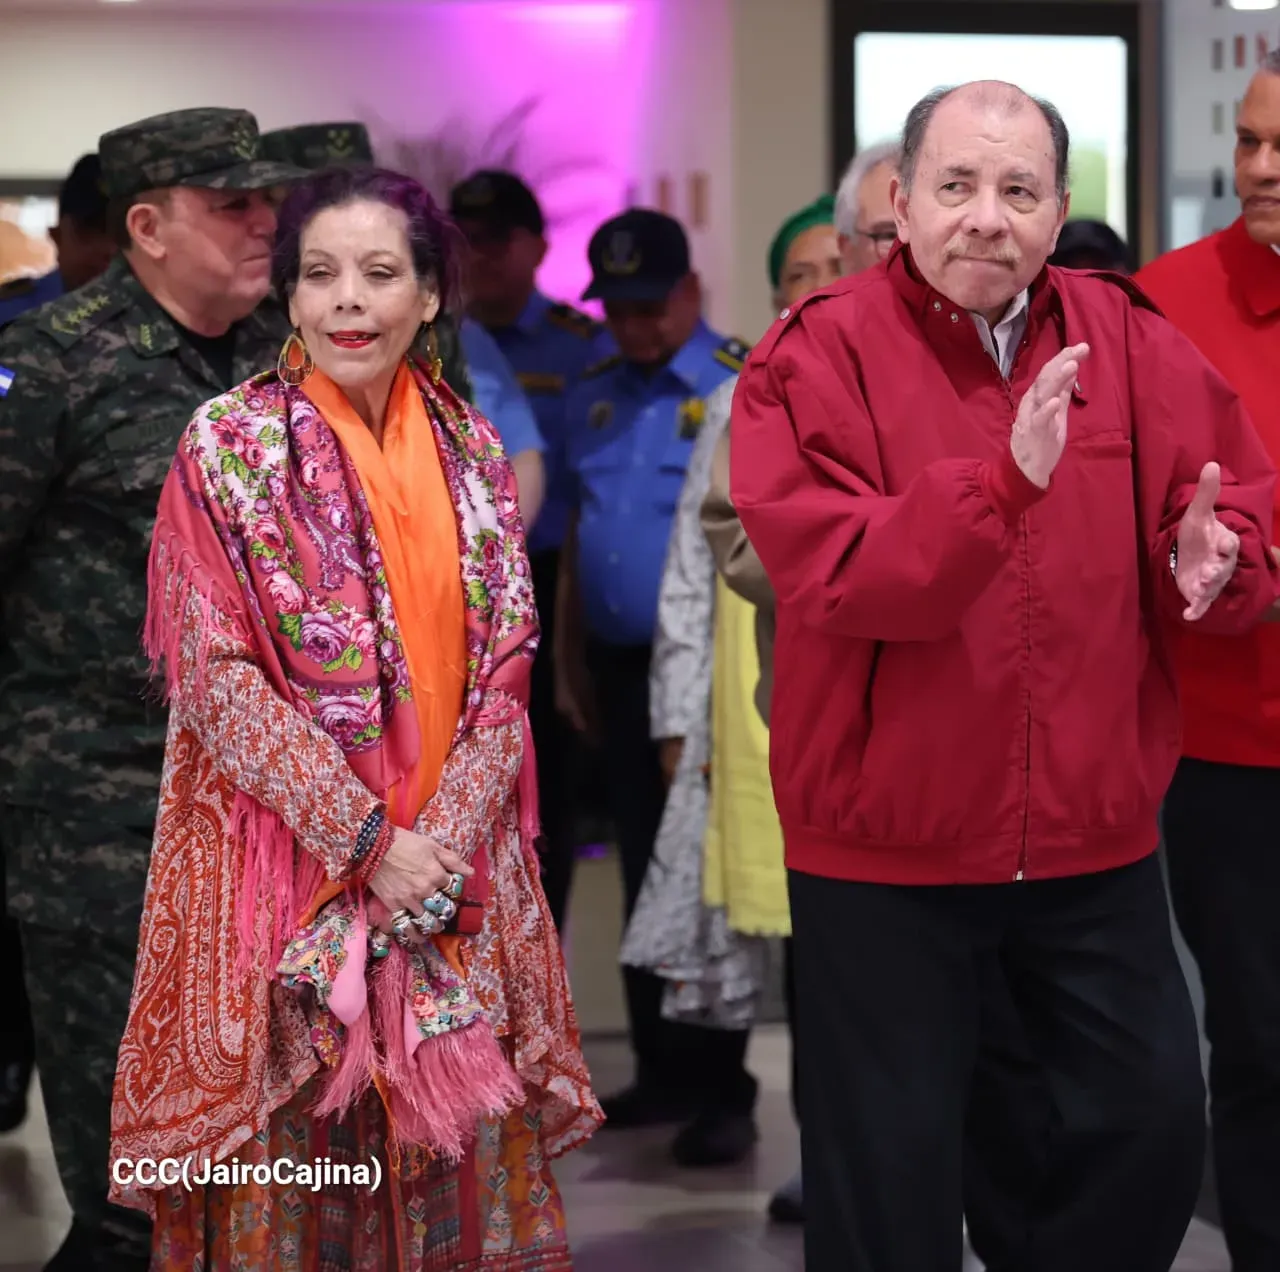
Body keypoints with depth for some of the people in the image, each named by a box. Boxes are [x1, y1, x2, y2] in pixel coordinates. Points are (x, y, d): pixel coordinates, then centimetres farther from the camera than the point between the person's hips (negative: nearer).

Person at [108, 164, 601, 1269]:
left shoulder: (472, 453, 6)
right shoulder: (228, 447, -5)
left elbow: (503, 668, 5)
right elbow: (211, 675, -9)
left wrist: (443, 839, -10)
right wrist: (369, 843, -14)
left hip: (457, 874, 4)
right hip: (286, 869, -3)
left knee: (462, 1166, 6)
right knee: (290, 1166, 0)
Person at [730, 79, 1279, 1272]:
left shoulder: (1128, 340, 2)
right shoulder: (817, 355, -11)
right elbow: (831, 576, -23)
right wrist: (1004, 481, -35)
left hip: (1094, 833, 4)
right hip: (883, 842, -3)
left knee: (1156, 1125, 10)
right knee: (888, 1172, 7)